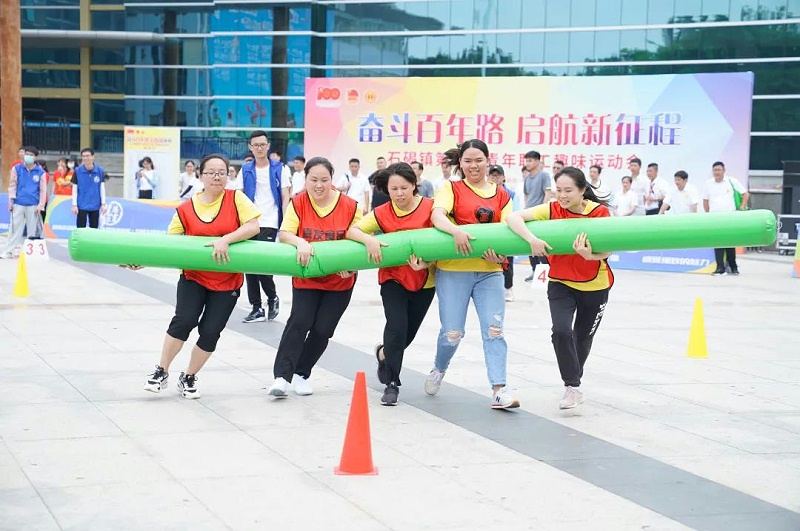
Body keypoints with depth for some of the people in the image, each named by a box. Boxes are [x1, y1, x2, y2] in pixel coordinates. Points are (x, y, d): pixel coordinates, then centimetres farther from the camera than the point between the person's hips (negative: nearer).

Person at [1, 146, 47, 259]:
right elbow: (12, 185, 4)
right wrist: (11, 201, 0)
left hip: (33, 205, 0)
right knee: (15, 228, 1)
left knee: (32, 229, 6)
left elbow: (43, 189, 2)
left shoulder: (40, 171, 1)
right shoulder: (17, 169, 3)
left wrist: (41, 205, -4)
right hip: (18, 204, 0)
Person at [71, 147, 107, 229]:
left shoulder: (100, 171, -1)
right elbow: (74, 189, 0)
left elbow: (102, 188, 4)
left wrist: (103, 204, 0)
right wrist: (74, 205, -4)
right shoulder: (77, 171, -4)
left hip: (95, 206, 1)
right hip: (82, 206, -1)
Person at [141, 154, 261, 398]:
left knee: (210, 331, -2)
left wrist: (225, 239, -27)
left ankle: (188, 378, 20)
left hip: (227, 283, 0)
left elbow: (253, 226, -15)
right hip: (193, 277, 0)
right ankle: (161, 372, 0)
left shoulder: (236, 199, -4)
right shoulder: (185, 209, -2)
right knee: (184, 320, -18)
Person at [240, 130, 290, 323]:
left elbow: (286, 198, 1)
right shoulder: (245, 170, 9)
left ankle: (272, 298, 12)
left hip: (269, 224, -4)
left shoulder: (279, 168, 2)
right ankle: (257, 308, 12)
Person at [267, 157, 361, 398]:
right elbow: (284, 234, -16)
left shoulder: (349, 206, -10)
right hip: (305, 277, -1)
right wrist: (300, 242, -38)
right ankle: (282, 376, -18)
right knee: (299, 321, -17)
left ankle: (301, 373, 20)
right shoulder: (297, 203, -9)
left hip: (339, 281, 1)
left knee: (322, 329, 0)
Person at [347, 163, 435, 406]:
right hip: (393, 279, -1)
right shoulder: (382, 213, -8)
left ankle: (384, 353, 46)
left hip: (424, 281, 1)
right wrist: (369, 239, -34)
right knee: (397, 327, -17)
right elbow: (352, 231, -13)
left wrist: (424, 264, -29)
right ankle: (392, 384, -3)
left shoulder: (430, 207, -12)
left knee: (408, 333, 12)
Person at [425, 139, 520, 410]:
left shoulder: (501, 196, 11)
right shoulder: (451, 189, 3)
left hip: (489, 272, 2)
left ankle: (499, 391, -10)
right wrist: (456, 230, -36)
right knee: (452, 333, -1)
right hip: (453, 270, -2)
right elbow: (437, 216, -15)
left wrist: (501, 254, -17)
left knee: (494, 329, -8)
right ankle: (438, 370, 30)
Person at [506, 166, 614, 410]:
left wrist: (589, 255, -41)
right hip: (561, 283, 0)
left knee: (583, 338, 14)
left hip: (595, 286, 0)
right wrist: (532, 239, -40)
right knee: (561, 331, -20)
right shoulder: (552, 210, -14)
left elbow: (606, 252, -19)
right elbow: (513, 217, -23)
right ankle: (572, 388, -8)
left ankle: (574, 380, 40)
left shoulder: (600, 212, -16)